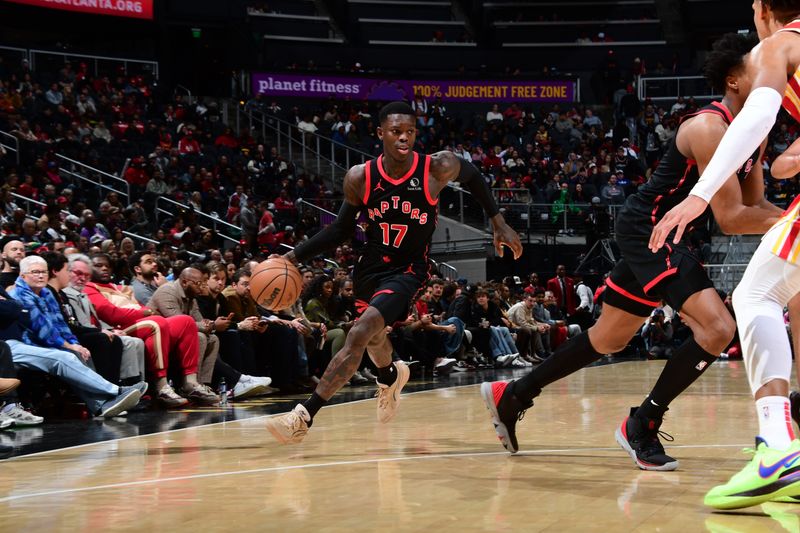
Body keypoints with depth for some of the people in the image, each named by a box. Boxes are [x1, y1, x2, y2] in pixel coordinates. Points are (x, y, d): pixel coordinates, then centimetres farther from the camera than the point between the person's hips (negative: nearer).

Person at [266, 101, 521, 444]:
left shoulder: (438, 168, -17)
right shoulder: (360, 178, -12)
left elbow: (473, 177, 6)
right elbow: (342, 228, 3)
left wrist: (498, 222, 5)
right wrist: (297, 256, -5)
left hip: (407, 272, -5)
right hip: (371, 266, 5)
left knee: (359, 335, -25)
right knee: (372, 335, 29)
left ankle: (304, 416, -24)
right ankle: (391, 376, 67)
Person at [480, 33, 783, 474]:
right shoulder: (708, 128, -22)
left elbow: (754, 205, 12)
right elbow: (731, 219, -25)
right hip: (647, 227, -10)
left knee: (609, 338, 19)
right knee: (717, 328, -20)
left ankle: (511, 396, 31)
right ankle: (641, 426, -7)